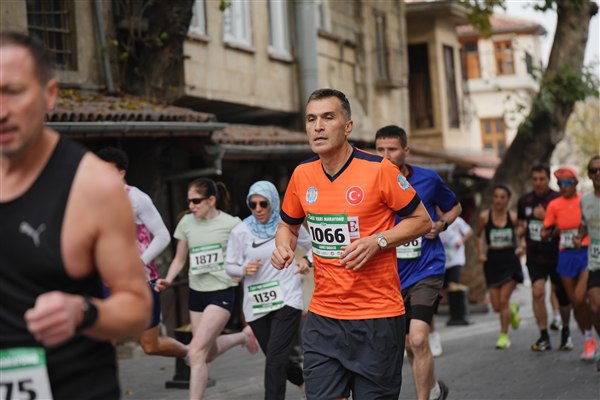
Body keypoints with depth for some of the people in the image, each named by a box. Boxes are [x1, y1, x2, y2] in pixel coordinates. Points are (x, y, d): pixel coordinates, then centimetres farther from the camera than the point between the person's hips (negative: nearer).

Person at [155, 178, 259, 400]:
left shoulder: (231, 224, -11)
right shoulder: (187, 223, 1)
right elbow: (179, 259, 10)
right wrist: (168, 280, -7)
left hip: (221, 292, -6)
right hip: (196, 292, 6)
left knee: (196, 352, -16)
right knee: (209, 352, 16)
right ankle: (243, 336, 44)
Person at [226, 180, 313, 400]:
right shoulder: (240, 232, -1)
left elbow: (313, 246, 15)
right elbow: (230, 266, 8)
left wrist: (307, 260, -5)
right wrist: (244, 270, -13)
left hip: (286, 300, -3)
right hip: (256, 304, 3)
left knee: (275, 359, -14)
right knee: (276, 359, 14)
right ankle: (305, 378, 44)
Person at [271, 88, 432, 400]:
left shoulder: (379, 170, -9)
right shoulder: (302, 175, 4)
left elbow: (422, 220, -2)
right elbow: (288, 224, 21)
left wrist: (377, 241, -16)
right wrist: (283, 246, -1)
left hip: (377, 317, -4)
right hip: (322, 316, 4)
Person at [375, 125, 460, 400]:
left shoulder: (429, 179, -5)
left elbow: (454, 207, 13)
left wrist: (441, 225, -6)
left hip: (427, 270, -3)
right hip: (392, 275, 3)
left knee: (418, 339, -19)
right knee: (410, 345, 14)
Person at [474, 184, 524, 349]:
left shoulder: (513, 217, -5)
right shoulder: (485, 216, -3)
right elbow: (477, 235, 14)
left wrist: (522, 247, -5)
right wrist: (480, 252, 3)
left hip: (510, 260, -2)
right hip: (492, 261, 2)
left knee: (503, 301, -7)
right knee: (496, 306, 2)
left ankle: (504, 336, 8)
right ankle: (512, 310, 38)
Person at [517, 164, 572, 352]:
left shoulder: (558, 199, -8)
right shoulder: (524, 201, 5)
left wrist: (545, 217, -25)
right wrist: (520, 232, -5)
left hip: (557, 255, -2)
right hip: (535, 256, 2)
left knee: (562, 295, 8)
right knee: (537, 291, -16)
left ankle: (566, 331, 33)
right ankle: (544, 337, -9)